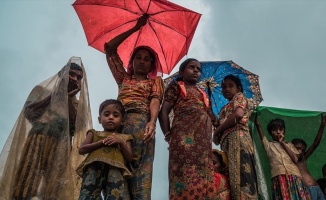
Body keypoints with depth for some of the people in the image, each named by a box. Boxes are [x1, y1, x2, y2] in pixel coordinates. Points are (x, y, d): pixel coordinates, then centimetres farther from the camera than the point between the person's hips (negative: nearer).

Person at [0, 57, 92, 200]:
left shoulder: (77, 103, 19)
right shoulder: (43, 89, 16)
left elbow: (76, 125, 1)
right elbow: (29, 111, 1)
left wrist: (68, 97, 1)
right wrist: (55, 95, 0)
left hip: (61, 146, 2)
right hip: (38, 139, -1)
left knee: (55, 188, -9)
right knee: (26, 185, -16)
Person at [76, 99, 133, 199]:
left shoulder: (124, 137, 29)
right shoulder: (94, 134, 29)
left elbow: (129, 158, 16)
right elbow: (81, 150, 13)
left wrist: (121, 142, 1)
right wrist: (101, 142, 1)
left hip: (115, 168, 0)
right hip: (94, 167, 0)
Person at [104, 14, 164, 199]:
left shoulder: (155, 80, 22)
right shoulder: (124, 78, 30)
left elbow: (155, 100, 2)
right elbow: (109, 48, 28)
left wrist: (152, 122, -20)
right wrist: (136, 28, 31)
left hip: (141, 124, -3)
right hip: (117, 125, 3)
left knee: (140, 172, -15)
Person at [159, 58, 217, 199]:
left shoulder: (202, 94, 29)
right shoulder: (176, 86, 12)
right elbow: (163, 111, 2)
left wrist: (209, 139, 10)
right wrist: (168, 134, -8)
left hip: (203, 140, 6)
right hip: (184, 137, -6)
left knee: (204, 180, 0)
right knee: (186, 176, -14)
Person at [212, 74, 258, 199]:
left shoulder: (239, 96, 13)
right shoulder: (226, 108, 34)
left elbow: (238, 114, -9)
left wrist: (217, 131, -4)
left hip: (237, 137, -8)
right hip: (228, 141, 8)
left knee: (240, 174, -21)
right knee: (234, 175, -4)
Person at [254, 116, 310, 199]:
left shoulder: (289, 144, 23)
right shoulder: (268, 145, 16)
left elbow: (296, 159, 3)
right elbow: (258, 125, 11)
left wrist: (282, 143, 7)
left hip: (294, 176, 2)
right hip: (278, 178, -2)